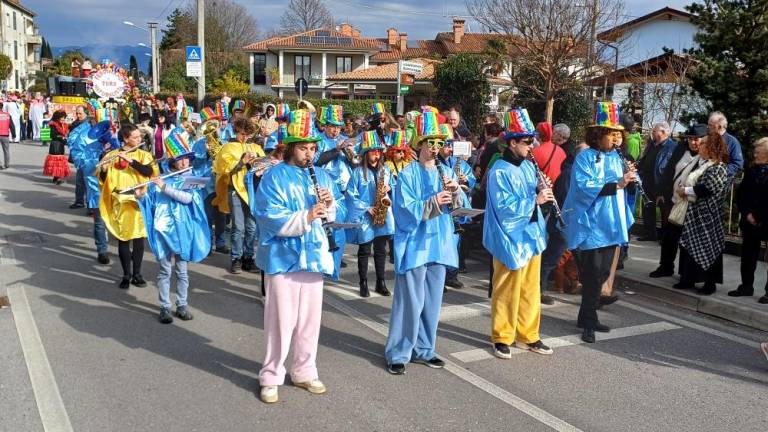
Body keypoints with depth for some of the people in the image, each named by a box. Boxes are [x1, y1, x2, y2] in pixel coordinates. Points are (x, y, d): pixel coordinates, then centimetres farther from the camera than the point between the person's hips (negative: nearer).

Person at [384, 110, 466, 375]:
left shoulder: (445, 173, 9)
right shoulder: (408, 174, -8)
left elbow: (461, 206, 5)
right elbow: (404, 210, -16)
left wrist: (454, 191, -14)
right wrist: (433, 202, -27)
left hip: (438, 244, 6)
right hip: (414, 245, -6)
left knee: (432, 301, 12)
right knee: (410, 301, -5)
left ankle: (423, 350, 26)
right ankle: (397, 354, 7)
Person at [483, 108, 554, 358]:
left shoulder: (528, 166, 8)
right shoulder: (500, 172, -17)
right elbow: (505, 208, -23)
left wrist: (542, 191, -4)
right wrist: (535, 200, -23)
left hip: (532, 236, 8)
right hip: (511, 240, -8)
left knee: (530, 290, 15)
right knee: (507, 291, 3)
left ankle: (528, 335, 27)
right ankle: (501, 338, 17)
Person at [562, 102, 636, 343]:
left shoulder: (615, 157, 11)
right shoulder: (585, 158, -10)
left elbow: (625, 189, 11)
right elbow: (585, 188, -22)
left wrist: (629, 179, -9)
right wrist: (616, 185, -26)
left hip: (610, 225, 7)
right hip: (591, 226, -7)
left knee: (601, 274, 14)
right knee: (593, 274, -4)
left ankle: (588, 318, 26)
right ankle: (588, 320, 8)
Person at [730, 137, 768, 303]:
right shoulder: (752, 170, 9)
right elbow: (741, 193, 9)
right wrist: (747, 213, -4)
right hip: (750, 221, 6)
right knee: (748, 255, 12)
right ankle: (746, 286, 23)